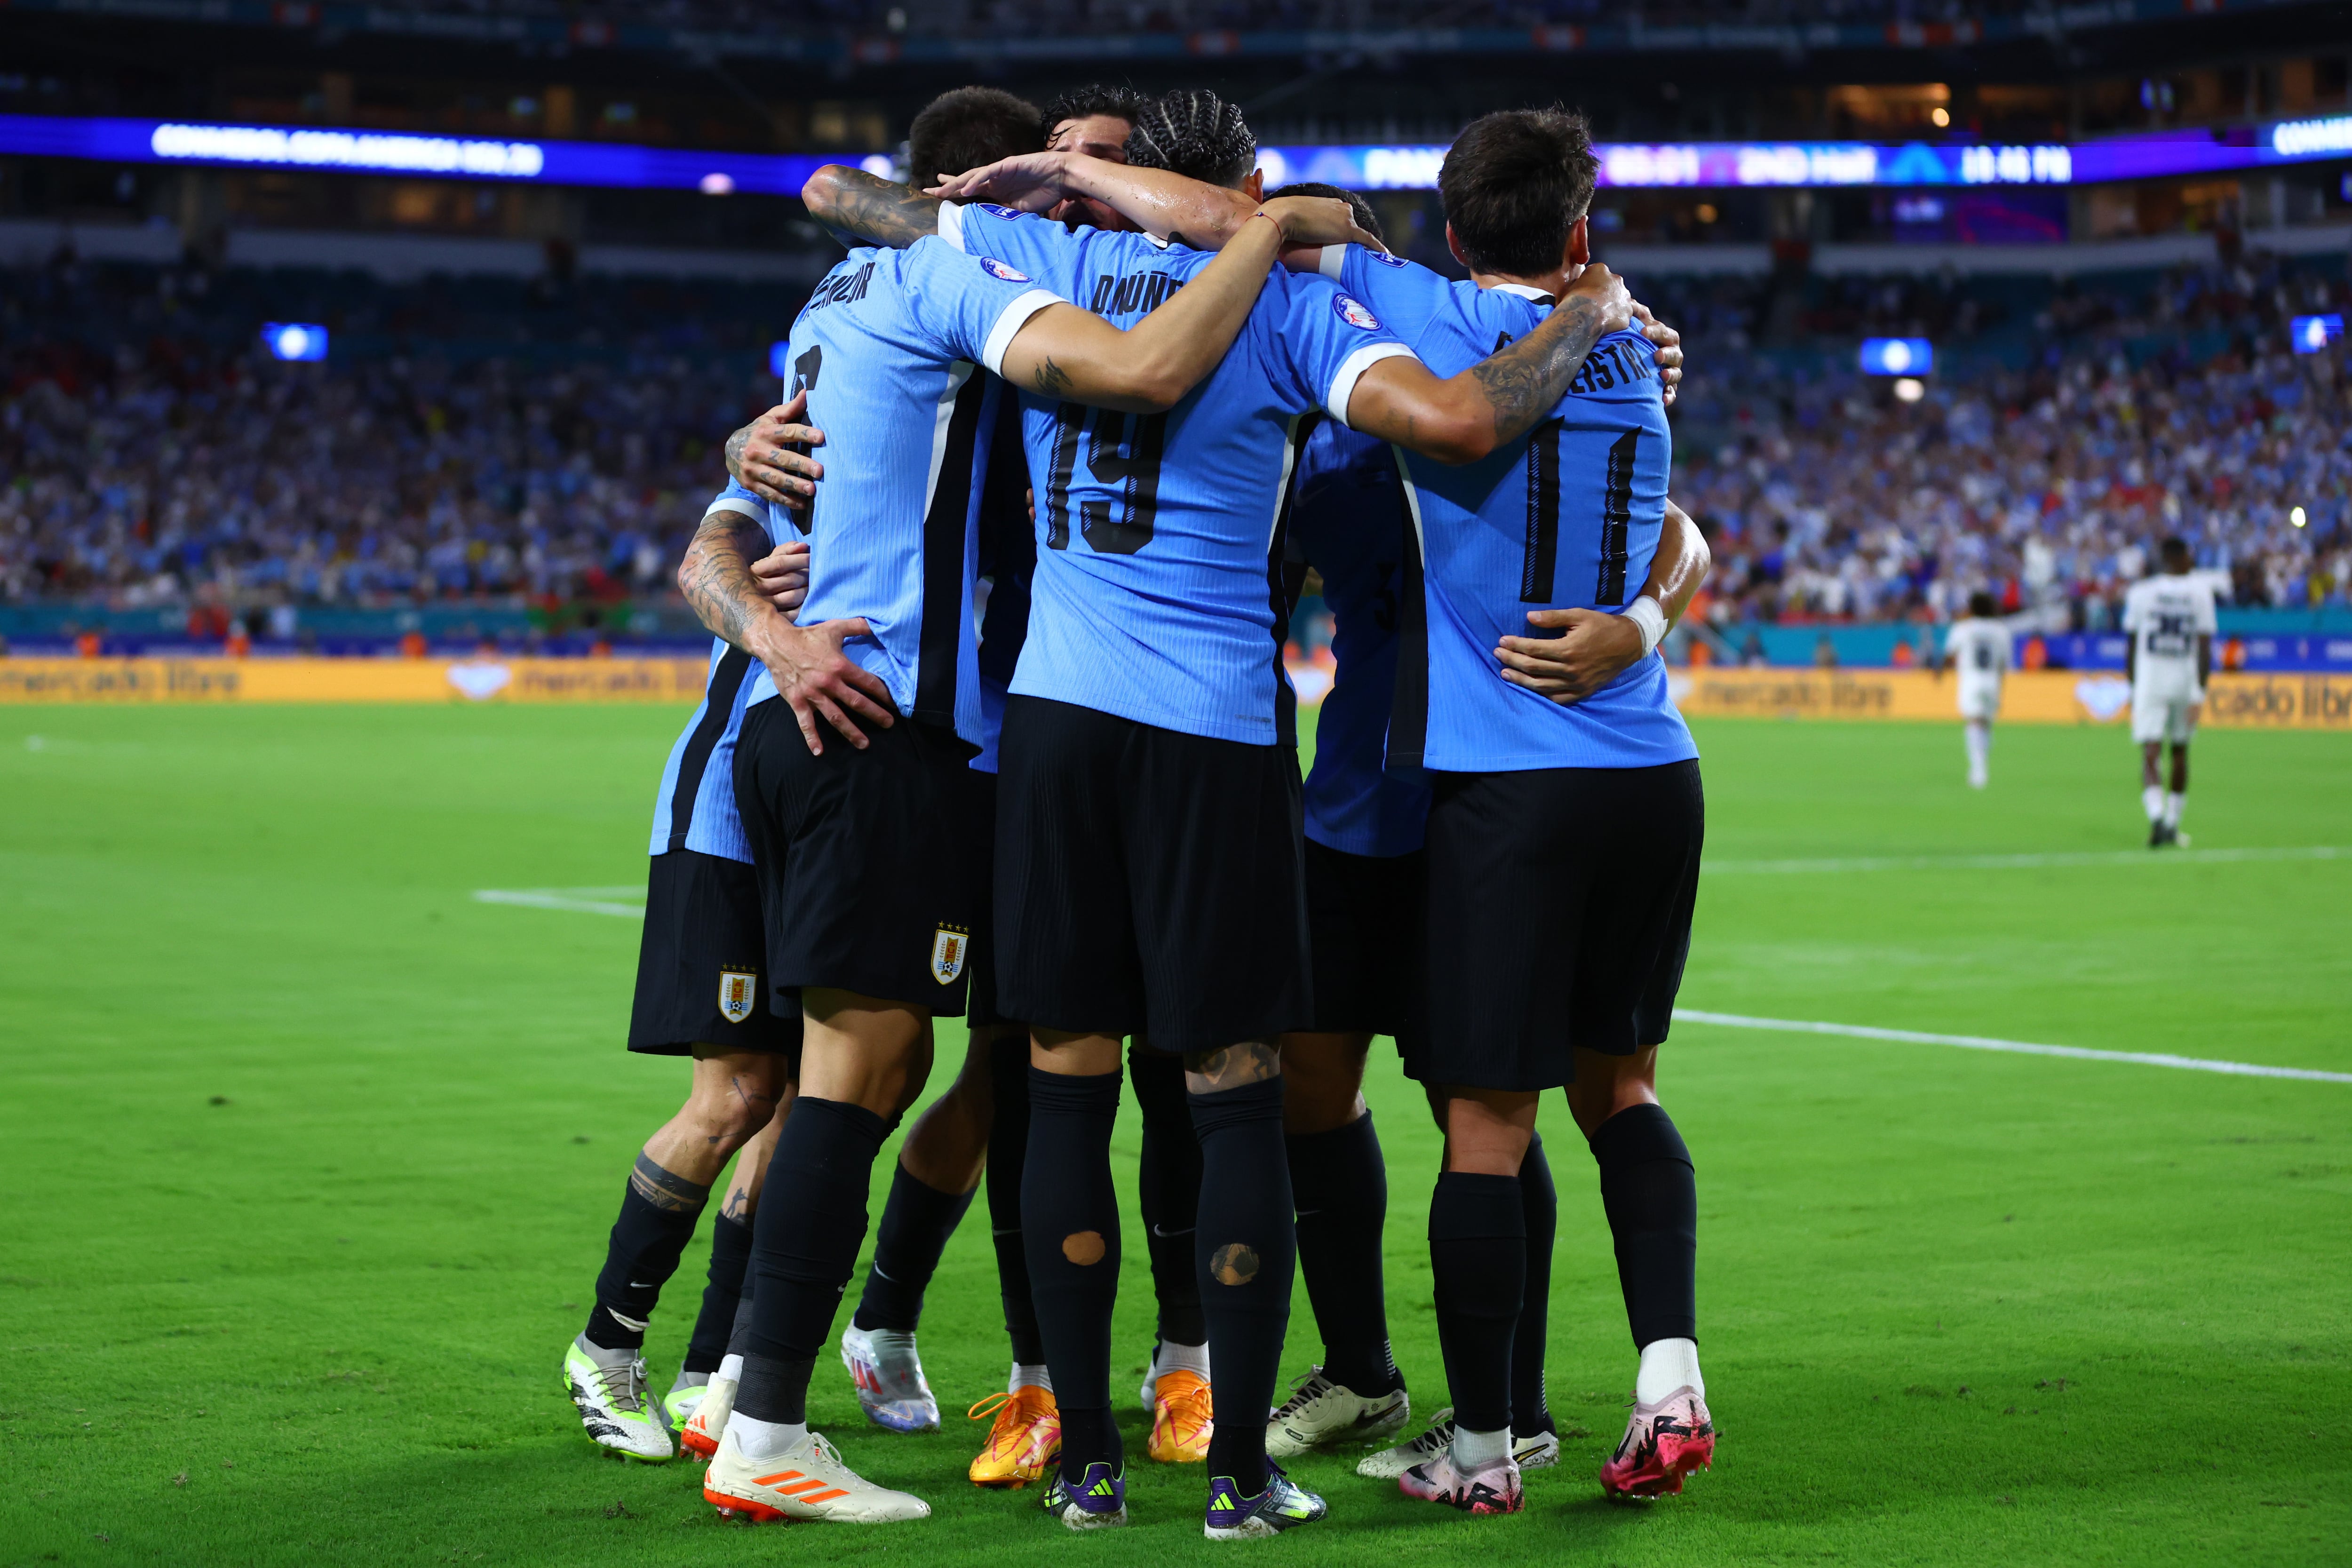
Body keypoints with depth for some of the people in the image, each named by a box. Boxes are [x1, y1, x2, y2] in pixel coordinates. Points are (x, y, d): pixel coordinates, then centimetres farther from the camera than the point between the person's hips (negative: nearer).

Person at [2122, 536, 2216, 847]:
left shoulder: (2140, 592, 1)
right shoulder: (2200, 591, -1)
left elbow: (2132, 645, 7)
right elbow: (2205, 647, -6)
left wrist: (2132, 686, 18)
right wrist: (2200, 692, -6)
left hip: (2149, 680, -1)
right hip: (2185, 679, 1)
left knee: (2150, 756, -7)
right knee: (2180, 752, 18)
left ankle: (2157, 817, -30)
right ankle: (2173, 824, 25)